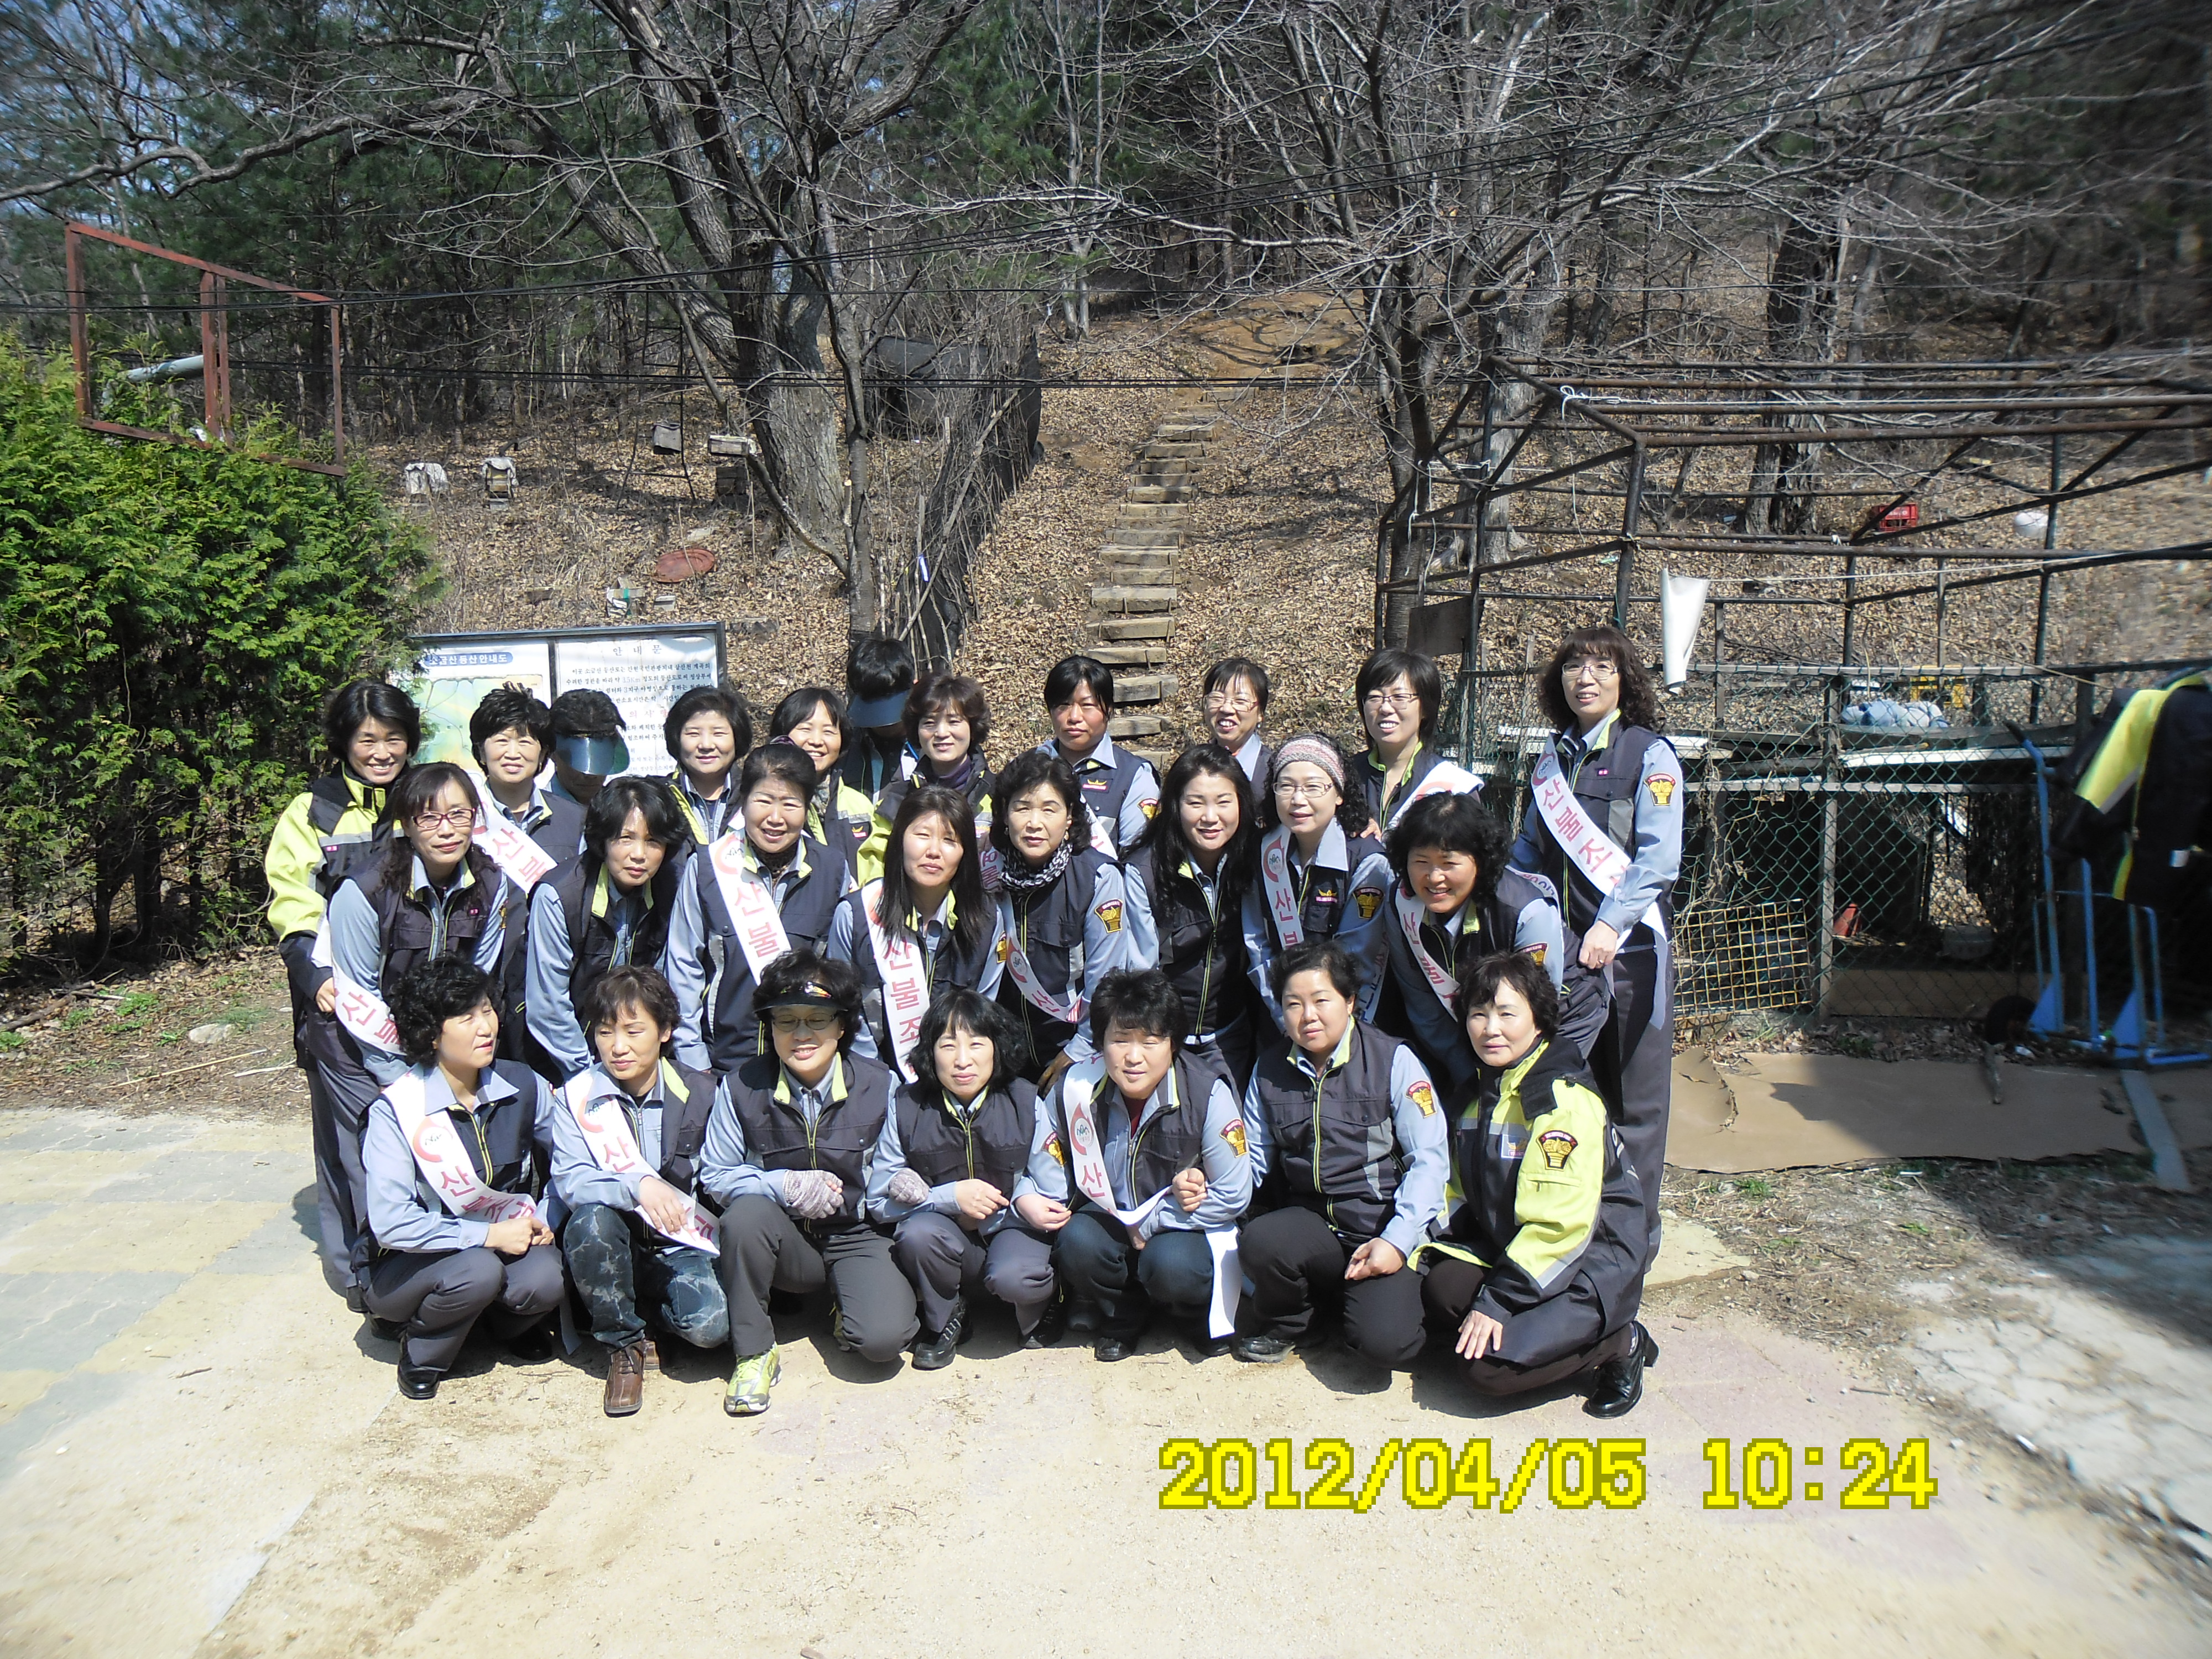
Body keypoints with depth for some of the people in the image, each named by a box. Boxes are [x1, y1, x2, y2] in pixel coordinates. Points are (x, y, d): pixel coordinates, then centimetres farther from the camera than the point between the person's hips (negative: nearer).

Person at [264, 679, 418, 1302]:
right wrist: (317, 979, -18)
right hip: (340, 1006, -2)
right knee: (347, 1132, -2)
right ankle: (356, 1267, 9)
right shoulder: (312, 814, 4)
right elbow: (293, 914, -1)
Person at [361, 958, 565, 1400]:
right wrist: (488, 1235, -25)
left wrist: (546, 1221, -9)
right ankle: (421, 1348, -2)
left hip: (509, 1239, 3)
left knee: (544, 1282, -29)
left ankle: (511, 1322, 8)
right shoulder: (396, 1109, -18)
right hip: (415, 1262, -3)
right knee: (479, 1271, -34)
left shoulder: (523, 1086, -7)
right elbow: (391, 1223, -23)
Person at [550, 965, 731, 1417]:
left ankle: (650, 1307, 11)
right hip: (614, 1243, 1)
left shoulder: (702, 1092, -2)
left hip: (682, 1242, 0)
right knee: (590, 1220, -34)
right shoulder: (577, 1096, -3)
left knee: (710, 1325, -28)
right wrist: (637, 1186, -29)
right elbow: (570, 1182, -14)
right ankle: (625, 1344, -10)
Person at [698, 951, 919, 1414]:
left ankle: (847, 1304, 13)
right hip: (784, 1240, 1)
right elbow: (714, 1175, -4)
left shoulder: (877, 1086, -5)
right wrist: (785, 1186, -18)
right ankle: (753, 1352, -12)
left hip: (858, 1237, -1)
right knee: (746, 1212, -33)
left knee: (883, 1339, -26)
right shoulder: (743, 1087, -6)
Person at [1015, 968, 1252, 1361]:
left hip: (1182, 1225, -2)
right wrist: (1027, 1199, -27)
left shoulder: (1208, 1094, -20)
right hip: (1106, 1219, 2)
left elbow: (1234, 1195, -14)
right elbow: (1044, 1176, -3)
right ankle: (1121, 1318, 3)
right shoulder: (1073, 1089, -14)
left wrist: (1148, 1225, -15)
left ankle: (1197, 1315, 6)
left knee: (1172, 1267, -33)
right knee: (1077, 1243, -29)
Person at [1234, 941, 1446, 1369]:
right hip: (1311, 1227, 3)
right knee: (1258, 1241, -30)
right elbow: (1253, 1158, 10)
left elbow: (1430, 1157, -8)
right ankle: (1282, 1325, 3)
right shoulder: (1270, 1069, 7)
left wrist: (1397, 1240, -17)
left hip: (1382, 1229, -3)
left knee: (1384, 1342, -26)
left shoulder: (1394, 1060, -5)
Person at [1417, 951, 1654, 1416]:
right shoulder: (1481, 1094, 9)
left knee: (1488, 1367, -20)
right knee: (1440, 1285, -22)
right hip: (1512, 1250, 7)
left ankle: (1620, 1343, 2)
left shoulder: (1565, 1098, -18)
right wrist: (1417, 1250, -3)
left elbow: (1560, 1221, -22)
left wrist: (1498, 1300, -22)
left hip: (1591, 1266, -7)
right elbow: (1465, 1195, 13)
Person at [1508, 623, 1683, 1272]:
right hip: (1561, 945, 4)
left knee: (1633, 1095, 4)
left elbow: (1659, 857, -14)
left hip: (1629, 944, -4)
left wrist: (1611, 924, -26)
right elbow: (1530, 848, 18)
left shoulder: (1650, 756, -4)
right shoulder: (1554, 756, 13)